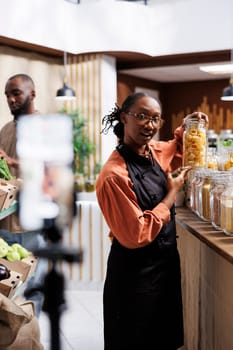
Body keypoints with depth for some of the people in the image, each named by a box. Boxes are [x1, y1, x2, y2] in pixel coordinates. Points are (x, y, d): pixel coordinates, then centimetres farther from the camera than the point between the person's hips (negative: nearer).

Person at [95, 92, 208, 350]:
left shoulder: (156, 152, -2)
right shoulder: (114, 175, -25)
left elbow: (179, 150, 23)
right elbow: (136, 236, -26)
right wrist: (173, 192, -18)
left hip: (167, 262, 8)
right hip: (135, 273, -8)